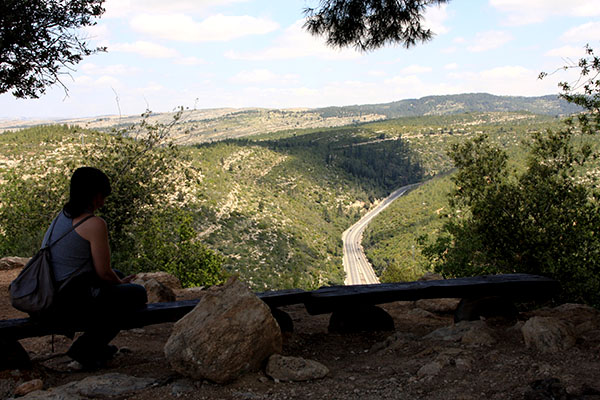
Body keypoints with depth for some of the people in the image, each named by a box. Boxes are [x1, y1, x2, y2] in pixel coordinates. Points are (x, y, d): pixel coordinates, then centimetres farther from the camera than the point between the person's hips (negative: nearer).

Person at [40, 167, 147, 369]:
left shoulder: (61, 216, 10)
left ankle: (96, 345, 33)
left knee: (118, 276, 28)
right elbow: (103, 272, -12)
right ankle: (85, 347, 6)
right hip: (73, 303, -9)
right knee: (138, 293, 10)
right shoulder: (94, 224, -17)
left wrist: (119, 279, 19)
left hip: (49, 297, 9)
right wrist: (121, 283, 10)